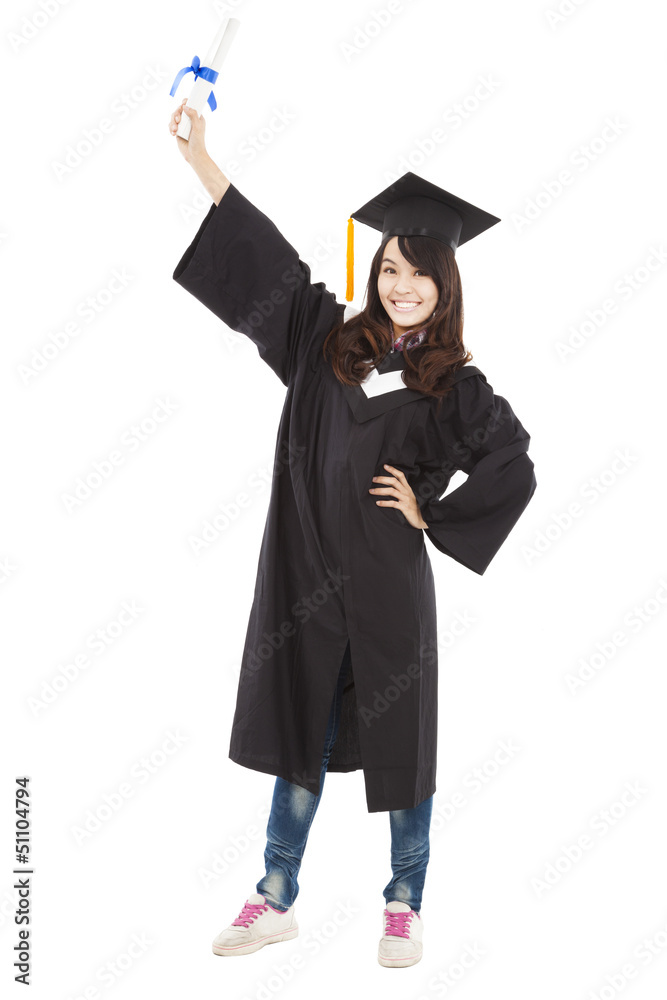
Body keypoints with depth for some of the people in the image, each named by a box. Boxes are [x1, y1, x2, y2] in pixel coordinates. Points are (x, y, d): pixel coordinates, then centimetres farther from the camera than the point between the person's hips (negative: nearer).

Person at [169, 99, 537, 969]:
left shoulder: (455, 388, -2)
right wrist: (200, 155, 0)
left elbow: (516, 472, 0)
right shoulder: (329, 340, 4)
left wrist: (433, 514, -5)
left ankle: (405, 908, 25)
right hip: (306, 572, 2)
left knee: (397, 737, 8)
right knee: (300, 733, 12)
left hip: (387, 580, -2)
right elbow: (265, 256, 3)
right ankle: (277, 902, 25)